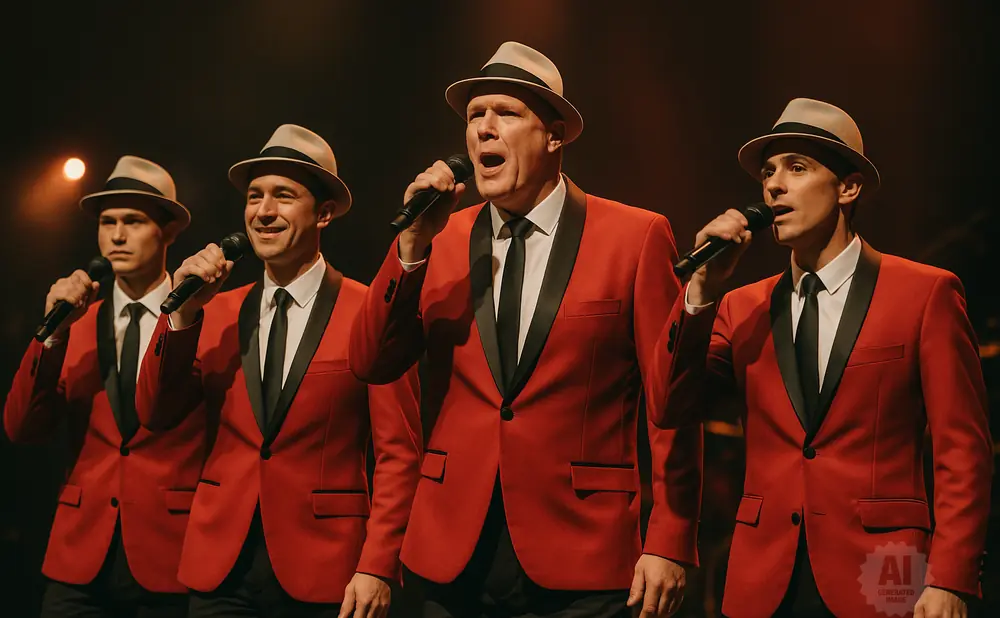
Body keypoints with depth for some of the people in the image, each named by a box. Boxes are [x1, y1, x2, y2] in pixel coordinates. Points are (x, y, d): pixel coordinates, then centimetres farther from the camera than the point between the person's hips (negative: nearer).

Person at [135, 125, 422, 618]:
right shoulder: (218, 313, 7)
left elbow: (399, 453, -7)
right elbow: (155, 415, 2)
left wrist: (377, 567, -14)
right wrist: (183, 313, -9)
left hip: (322, 575, -4)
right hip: (220, 569, 4)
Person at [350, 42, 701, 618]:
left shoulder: (636, 237, -2)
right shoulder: (442, 241, 8)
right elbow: (370, 365, 0)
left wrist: (670, 545, -9)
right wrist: (413, 242, -10)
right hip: (453, 557, 4)